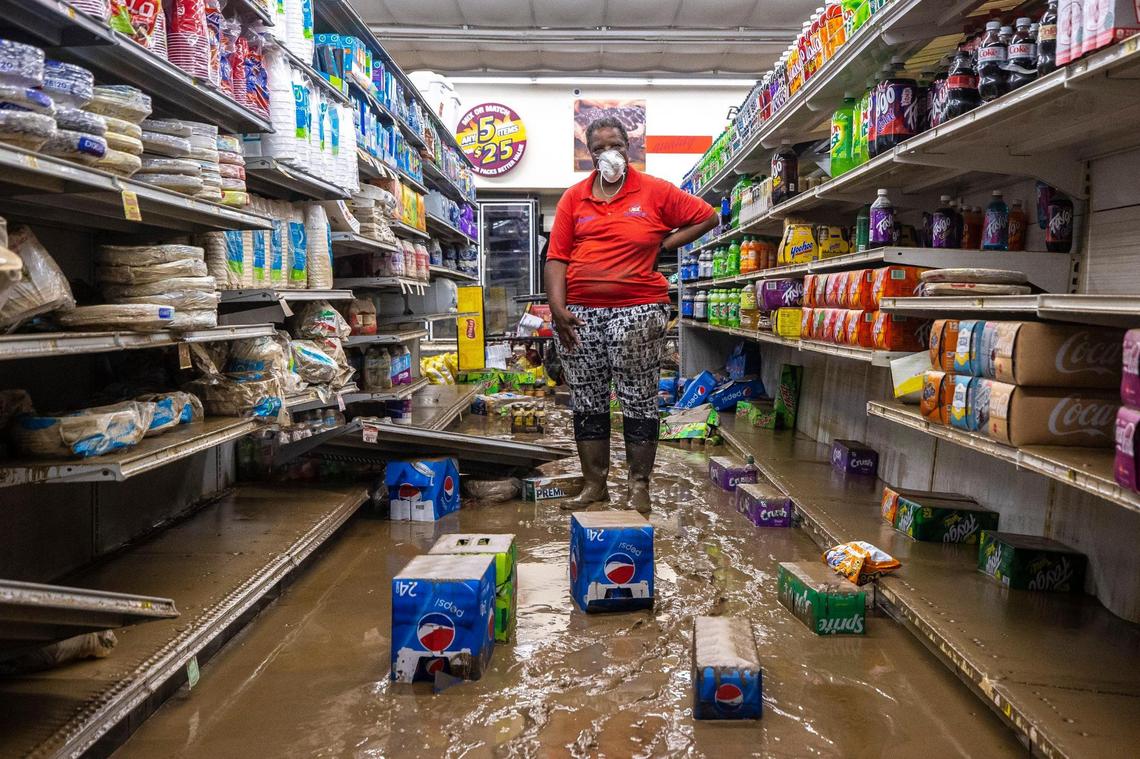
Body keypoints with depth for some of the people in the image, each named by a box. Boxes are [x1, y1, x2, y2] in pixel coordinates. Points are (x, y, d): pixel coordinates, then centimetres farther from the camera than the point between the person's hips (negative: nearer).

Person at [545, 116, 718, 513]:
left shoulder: (655, 192, 5)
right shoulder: (573, 198, 10)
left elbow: (707, 217, 10)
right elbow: (557, 257, 4)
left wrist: (664, 245, 2)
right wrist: (557, 307, -8)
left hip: (637, 312, -3)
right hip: (579, 314, 3)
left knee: (639, 402, 2)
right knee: (587, 402, 8)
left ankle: (639, 486, 14)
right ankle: (594, 484, 20)